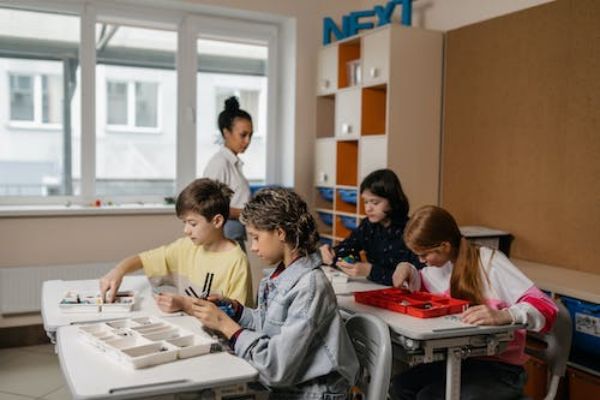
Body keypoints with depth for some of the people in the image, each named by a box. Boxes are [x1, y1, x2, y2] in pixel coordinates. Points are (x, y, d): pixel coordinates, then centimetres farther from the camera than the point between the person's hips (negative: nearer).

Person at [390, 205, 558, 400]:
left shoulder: (490, 264, -21)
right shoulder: (447, 261, 1)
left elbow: (546, 309, -27)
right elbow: (425, 286, 22)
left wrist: (503, 315, -48)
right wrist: (409, 271, -1)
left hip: (501, 369, -6)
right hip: (462, 360, 7)